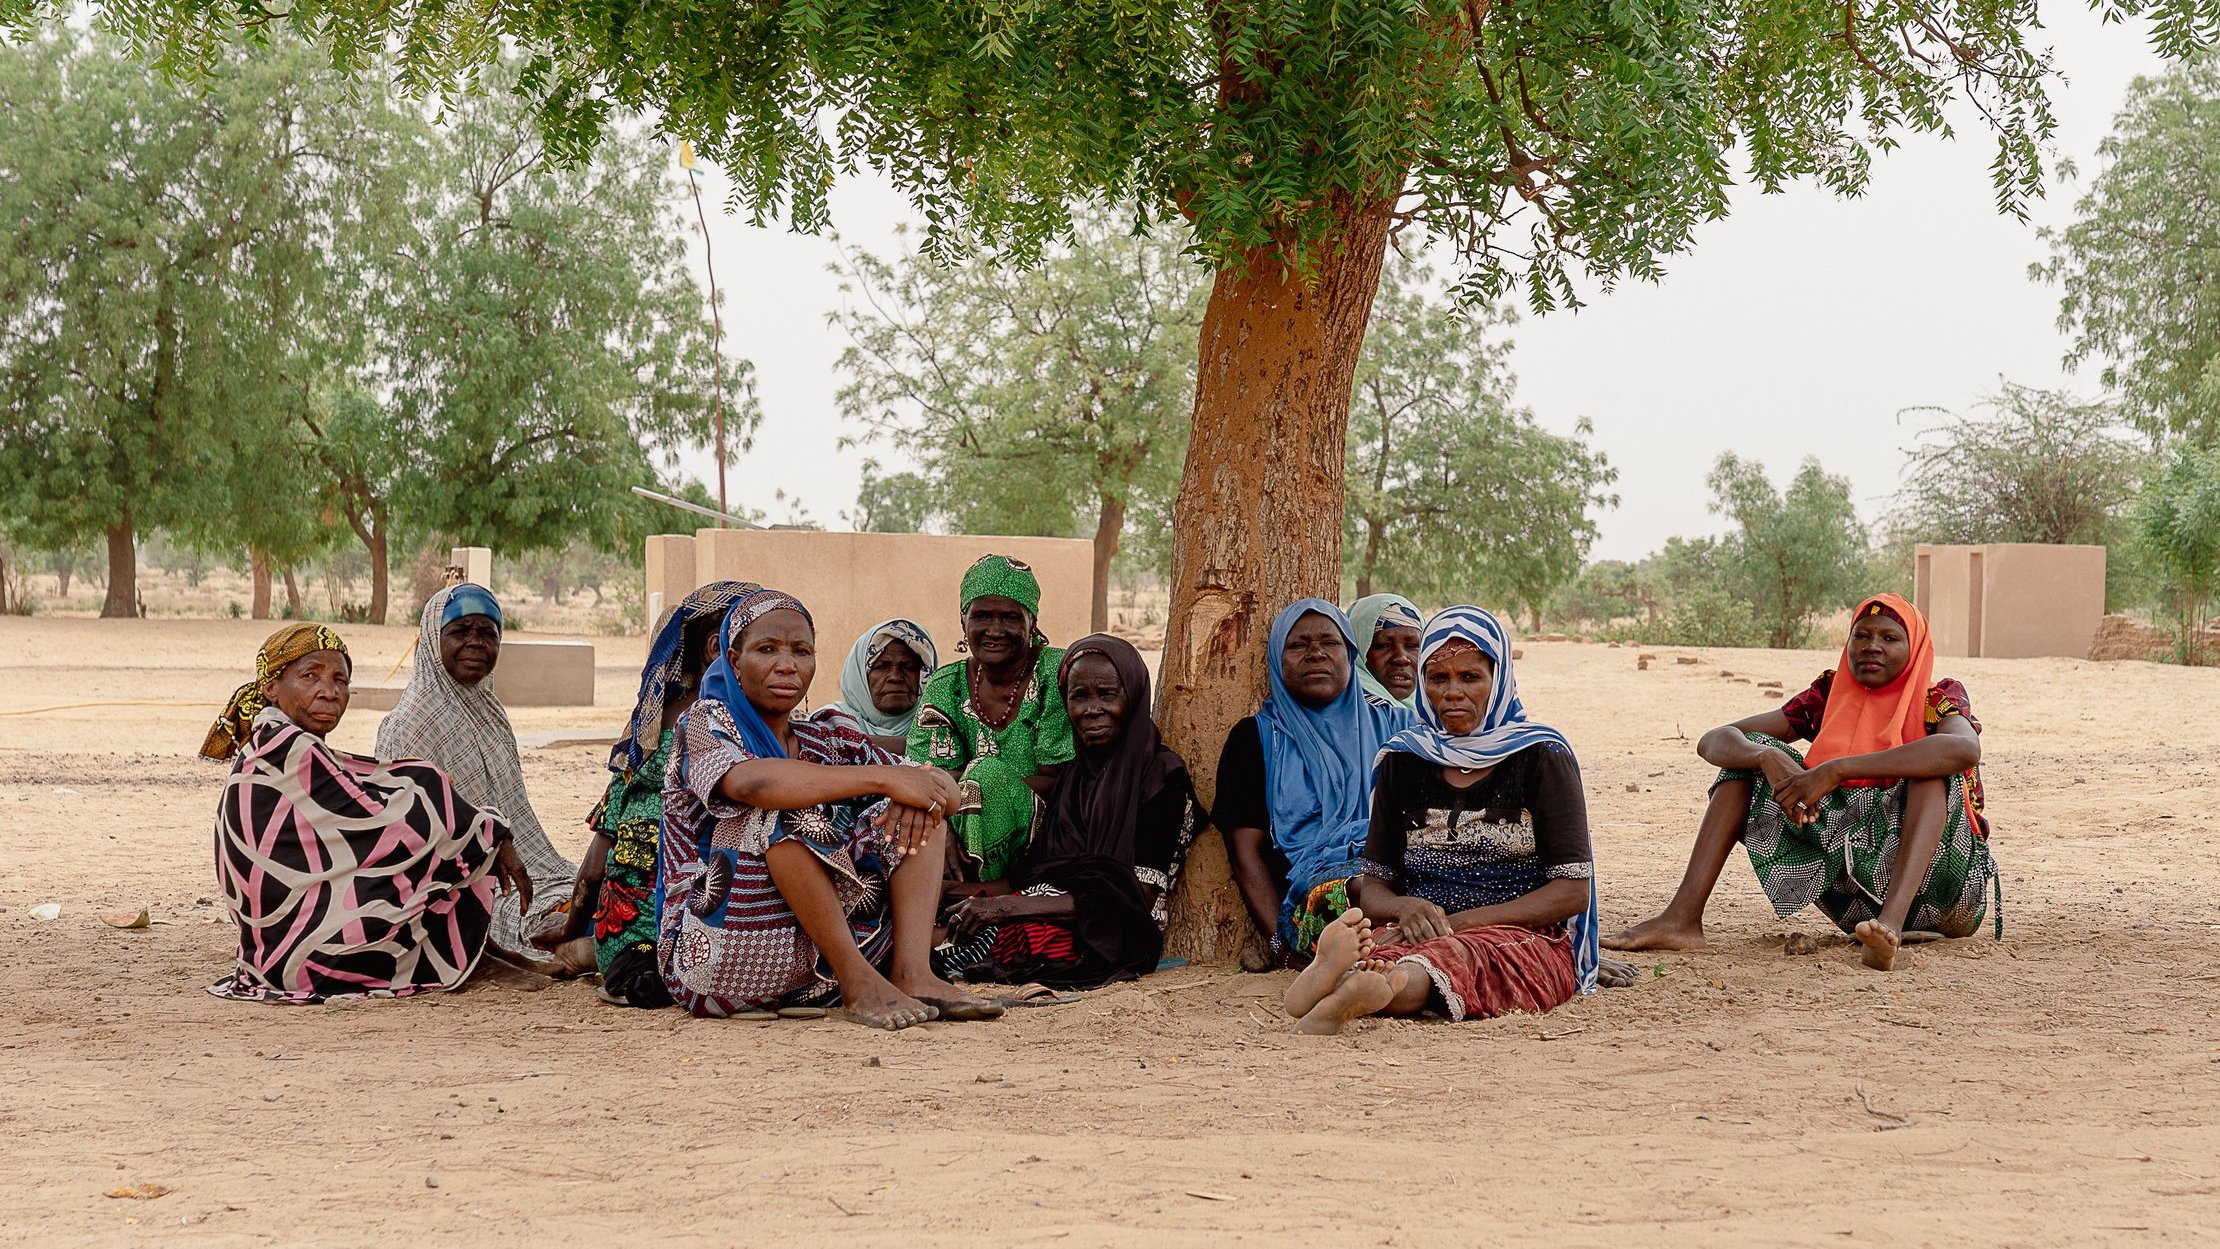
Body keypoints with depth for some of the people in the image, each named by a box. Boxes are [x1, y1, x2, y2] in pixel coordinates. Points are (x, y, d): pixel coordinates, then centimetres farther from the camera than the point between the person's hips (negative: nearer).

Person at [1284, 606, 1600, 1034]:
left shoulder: (1540, 756, 3)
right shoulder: (1404, 760, 14)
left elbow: (1573, 890, -3)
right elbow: (1372, 885, 13)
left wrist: (1463, 922, -14)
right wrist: (1404, 907, -14)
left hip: (1523, 938, -3)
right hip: (1419, 932, 4)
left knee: (1456, 956, -41)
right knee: (1376, 940, -35)